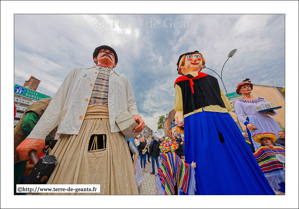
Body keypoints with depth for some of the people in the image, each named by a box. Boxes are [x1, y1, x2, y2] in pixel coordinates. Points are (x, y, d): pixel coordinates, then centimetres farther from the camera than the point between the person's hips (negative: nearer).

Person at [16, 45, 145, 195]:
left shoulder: (123, 80, 27)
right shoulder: (78, 72, 27)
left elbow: (131, 103, 18)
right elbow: (58, 103, 16)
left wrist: (135, 115, -6)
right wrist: (37, 135, 7)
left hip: (111, 129, 0)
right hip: (75, 129, 1)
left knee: (111, 181, -4)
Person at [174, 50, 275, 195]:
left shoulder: (211, 79, 27)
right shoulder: (181, 82, 16)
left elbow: (224, 99, 23)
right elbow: (179, 104, 8)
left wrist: (231, 117, 14)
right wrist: (179, 117, -7)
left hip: (222, 119, 4)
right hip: (196, 122, -3)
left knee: (235, 157, 5)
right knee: (206, 159, -5)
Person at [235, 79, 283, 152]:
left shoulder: (261, 99, 20)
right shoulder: (239, 102, 5)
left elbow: (275, 112, 17)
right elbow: (240, 116, -5)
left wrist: (271, 112, -7)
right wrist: (247, 124, -23)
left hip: (268, 121, 5)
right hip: (254, 124, -5)